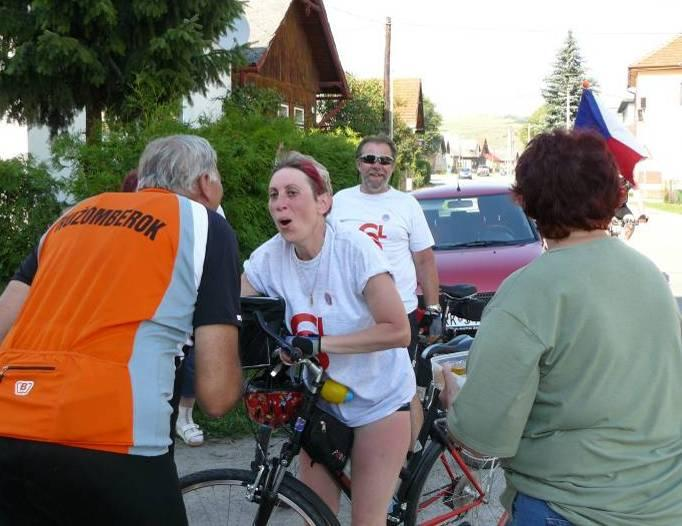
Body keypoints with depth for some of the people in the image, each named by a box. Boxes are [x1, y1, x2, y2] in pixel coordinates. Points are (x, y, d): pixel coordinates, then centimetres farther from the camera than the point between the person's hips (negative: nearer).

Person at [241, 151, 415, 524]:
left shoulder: (354, 249, -22)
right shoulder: (267, 258, -11)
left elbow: (398, 331, -24)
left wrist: (318, 343, -30)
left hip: (378, 398, -3)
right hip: (321, 399, 4)